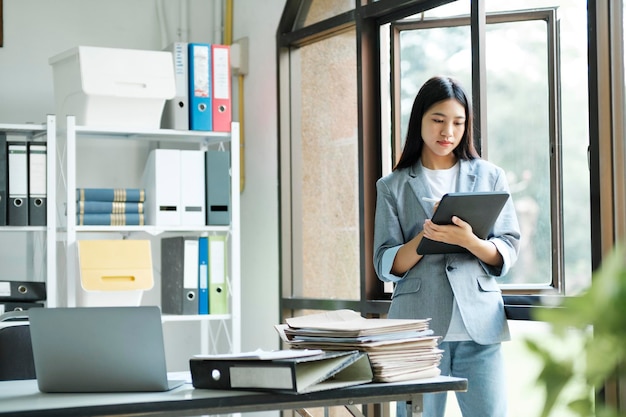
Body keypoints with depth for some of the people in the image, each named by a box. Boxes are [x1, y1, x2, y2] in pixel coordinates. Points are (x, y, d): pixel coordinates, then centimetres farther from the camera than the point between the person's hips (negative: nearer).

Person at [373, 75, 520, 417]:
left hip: (479, 326, 0)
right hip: (418, 324, 0)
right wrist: (424, 239, -15)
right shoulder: (393, 187, 9)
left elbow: (508, 252, 4)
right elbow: (386, 266, 3)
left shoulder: (490, 177, 10)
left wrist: (469, 241, -16)